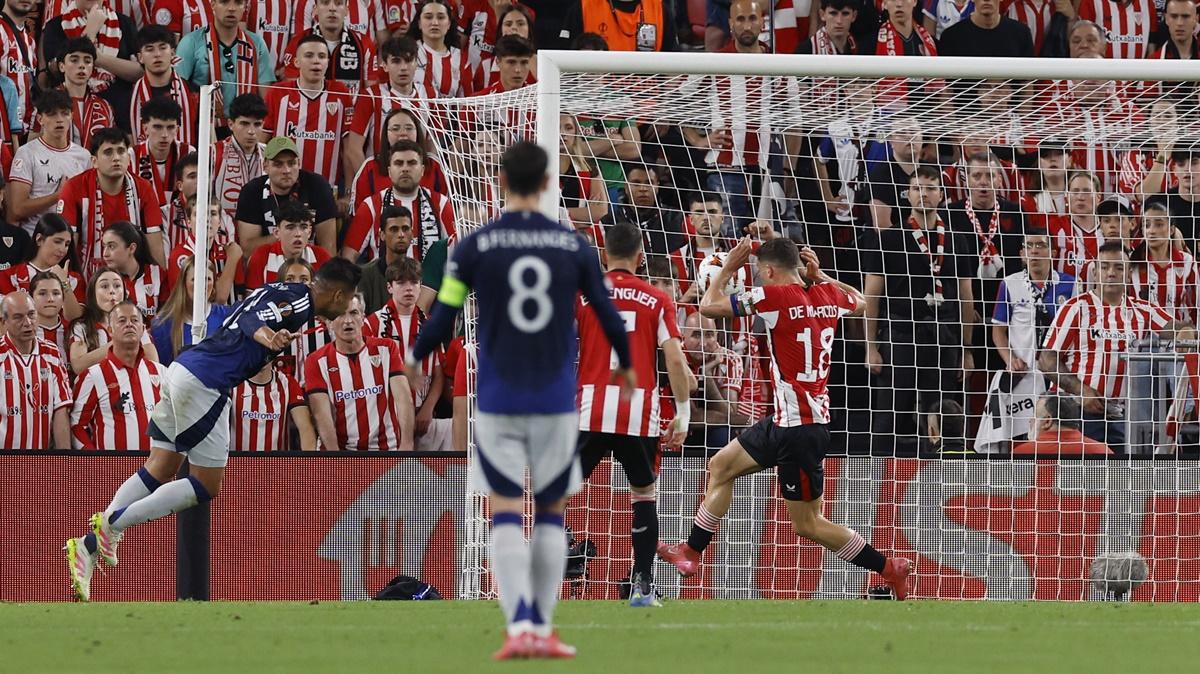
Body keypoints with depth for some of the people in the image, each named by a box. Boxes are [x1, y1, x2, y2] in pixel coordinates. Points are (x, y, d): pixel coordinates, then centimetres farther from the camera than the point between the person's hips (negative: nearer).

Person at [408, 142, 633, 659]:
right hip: (556, 402, 1)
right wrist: (625, 365, 29)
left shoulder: (473, 248, -4)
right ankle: (543, 628, 11)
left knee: (506, 515, -1)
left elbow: (440, 325, -2)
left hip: (498, 403, -1)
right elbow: (609, 318, 8)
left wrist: (415, 357, 20)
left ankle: (520, 626, -17)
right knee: (551, 514, 13)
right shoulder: (575, 247, 0)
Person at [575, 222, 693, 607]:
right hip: (640, 414, 1)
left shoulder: (581, 293, 6)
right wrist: (683, 414, 5)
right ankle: (642, 587, 10)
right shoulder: (657, 301, 7)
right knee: (645, 495, 17)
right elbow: (675, 361, -1)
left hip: (591, 412, -1)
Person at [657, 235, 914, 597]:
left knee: (808, 524, -2)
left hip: (800, 427, -9)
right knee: (720, 466, 19)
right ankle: (690, 553, 26)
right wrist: (819, 276, 25)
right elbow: (859, 302, 30)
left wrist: (728, 268, 5)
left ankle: (888, 568, 3)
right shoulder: (828, 295, 5)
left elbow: (709, 306, -10)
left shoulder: (774, 295, -17)